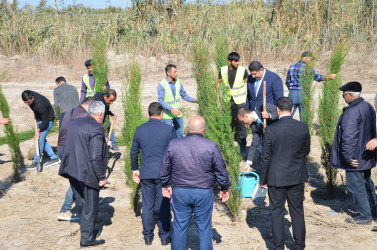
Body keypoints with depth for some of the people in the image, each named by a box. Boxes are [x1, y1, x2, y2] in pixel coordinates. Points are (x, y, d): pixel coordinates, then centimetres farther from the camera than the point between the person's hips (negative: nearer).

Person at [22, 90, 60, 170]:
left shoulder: (40, 105, -38)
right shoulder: (28, 94, -16)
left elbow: (45, 121, -27)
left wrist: (38, 130, -17)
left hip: (47, 119, -8)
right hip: (39, 118, 8)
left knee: (40, 139, -9)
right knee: (42, 139, 8)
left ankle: (36, 161, 2)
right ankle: (54, 158, 14)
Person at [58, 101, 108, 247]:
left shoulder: (74, 123, 7)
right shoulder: (96, 128, -18)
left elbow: (69, 147, 13)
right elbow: (96, 157, -21)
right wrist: (101, 177, -13)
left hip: (73, 172, 8)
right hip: (88, 174, -8)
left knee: (82, 204, 22)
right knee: (90, 207, 6)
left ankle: (87, 230, 37)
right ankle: (87, 238, 15)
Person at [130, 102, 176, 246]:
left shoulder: (139, 130, 0)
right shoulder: (169, 130, -7)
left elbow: (134, 153, 8)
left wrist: (135, 170, 20)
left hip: (146, 173, 2)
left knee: (147, 206, 11)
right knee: (164, 206, 9)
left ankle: (148, 237, 19)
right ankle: (165, 237, 17)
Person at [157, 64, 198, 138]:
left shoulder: (178, 82, 1)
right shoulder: (161, 85, -15)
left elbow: (184, 95, 10)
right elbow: (161, 101, -20)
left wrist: (193, 100, -7)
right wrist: (172, 109, -31)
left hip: (178, 114, 5)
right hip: (167, 115, -5)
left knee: (180, 134, 12)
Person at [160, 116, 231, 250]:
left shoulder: (173, 145, -1)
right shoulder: (211, 146, -8)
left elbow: (164, 169, 8)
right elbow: (221, 171, -1)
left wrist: (166, 185, 23)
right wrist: (224, 189, 13)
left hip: (179, 192, 2)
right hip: (203, 193, -2)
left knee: (179, 227, 12)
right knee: (204, 228, 8)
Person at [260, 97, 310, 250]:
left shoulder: (271, 130, -15)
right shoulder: (303, 127, -7)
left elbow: (266, 157, -10)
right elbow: (306, 151, 6)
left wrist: (263, 180, 1)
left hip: (276, 178, -2)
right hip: (297, 176, 3)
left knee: (277, 212, 10)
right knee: (297, 211, 14)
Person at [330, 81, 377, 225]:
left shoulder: (352, 112, -24)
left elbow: (349, 137, -27)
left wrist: (348, 157, -23)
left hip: (355, 157, -10)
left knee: (355, 186, 1)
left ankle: (364, 216, 10)